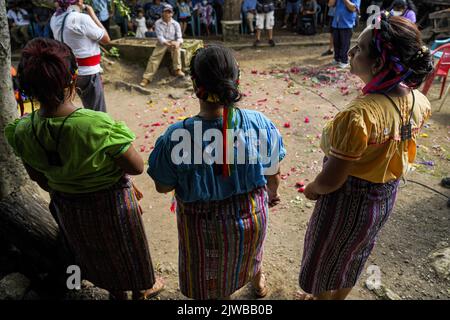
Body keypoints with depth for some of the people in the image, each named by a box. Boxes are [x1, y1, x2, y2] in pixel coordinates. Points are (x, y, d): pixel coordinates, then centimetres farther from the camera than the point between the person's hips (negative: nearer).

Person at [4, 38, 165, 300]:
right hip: (110, 202, -4)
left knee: (97, 255, 30)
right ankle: (142, 290, 53)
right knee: (126, 250, 25)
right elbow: (137, 167, -24)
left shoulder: (22, 131, -17)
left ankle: (117, 293, 56)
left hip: (66, 207, 5)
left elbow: (38, 177, 0)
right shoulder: (98, 125, -34)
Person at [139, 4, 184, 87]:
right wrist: (166, 43, -37)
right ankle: (147, 78, -16)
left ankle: (177, 70, -26)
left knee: (176, 47, -35)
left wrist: (178, 42, -35)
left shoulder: (176, 24, -6)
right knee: (154, 58, -17)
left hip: (173, 42, 0)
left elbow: (179, 37, -9)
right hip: (162, 43, 0)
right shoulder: (158, 23, -8)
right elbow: (159, 36, -16)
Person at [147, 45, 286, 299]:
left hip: (205, 225, -3)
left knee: (210, 285, 27)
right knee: (251, 250, 38)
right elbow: (274, 175, -7)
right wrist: (273, 193, 14)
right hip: (252, 214, 4)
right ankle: (258, 281, 68)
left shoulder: (176, 137, -29)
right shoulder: (261, 124, -22)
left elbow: (163, 187, -14)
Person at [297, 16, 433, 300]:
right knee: (353, 257, 31)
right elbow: (392, 152, 4)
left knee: (325, 259, 22)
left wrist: (310, 189, -7)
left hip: (350, 201, -7)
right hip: (386, 196, 8)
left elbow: (330, 181, -28)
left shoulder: (359, 115, -36)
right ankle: (337, 296, 56)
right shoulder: (420, 103, -11)